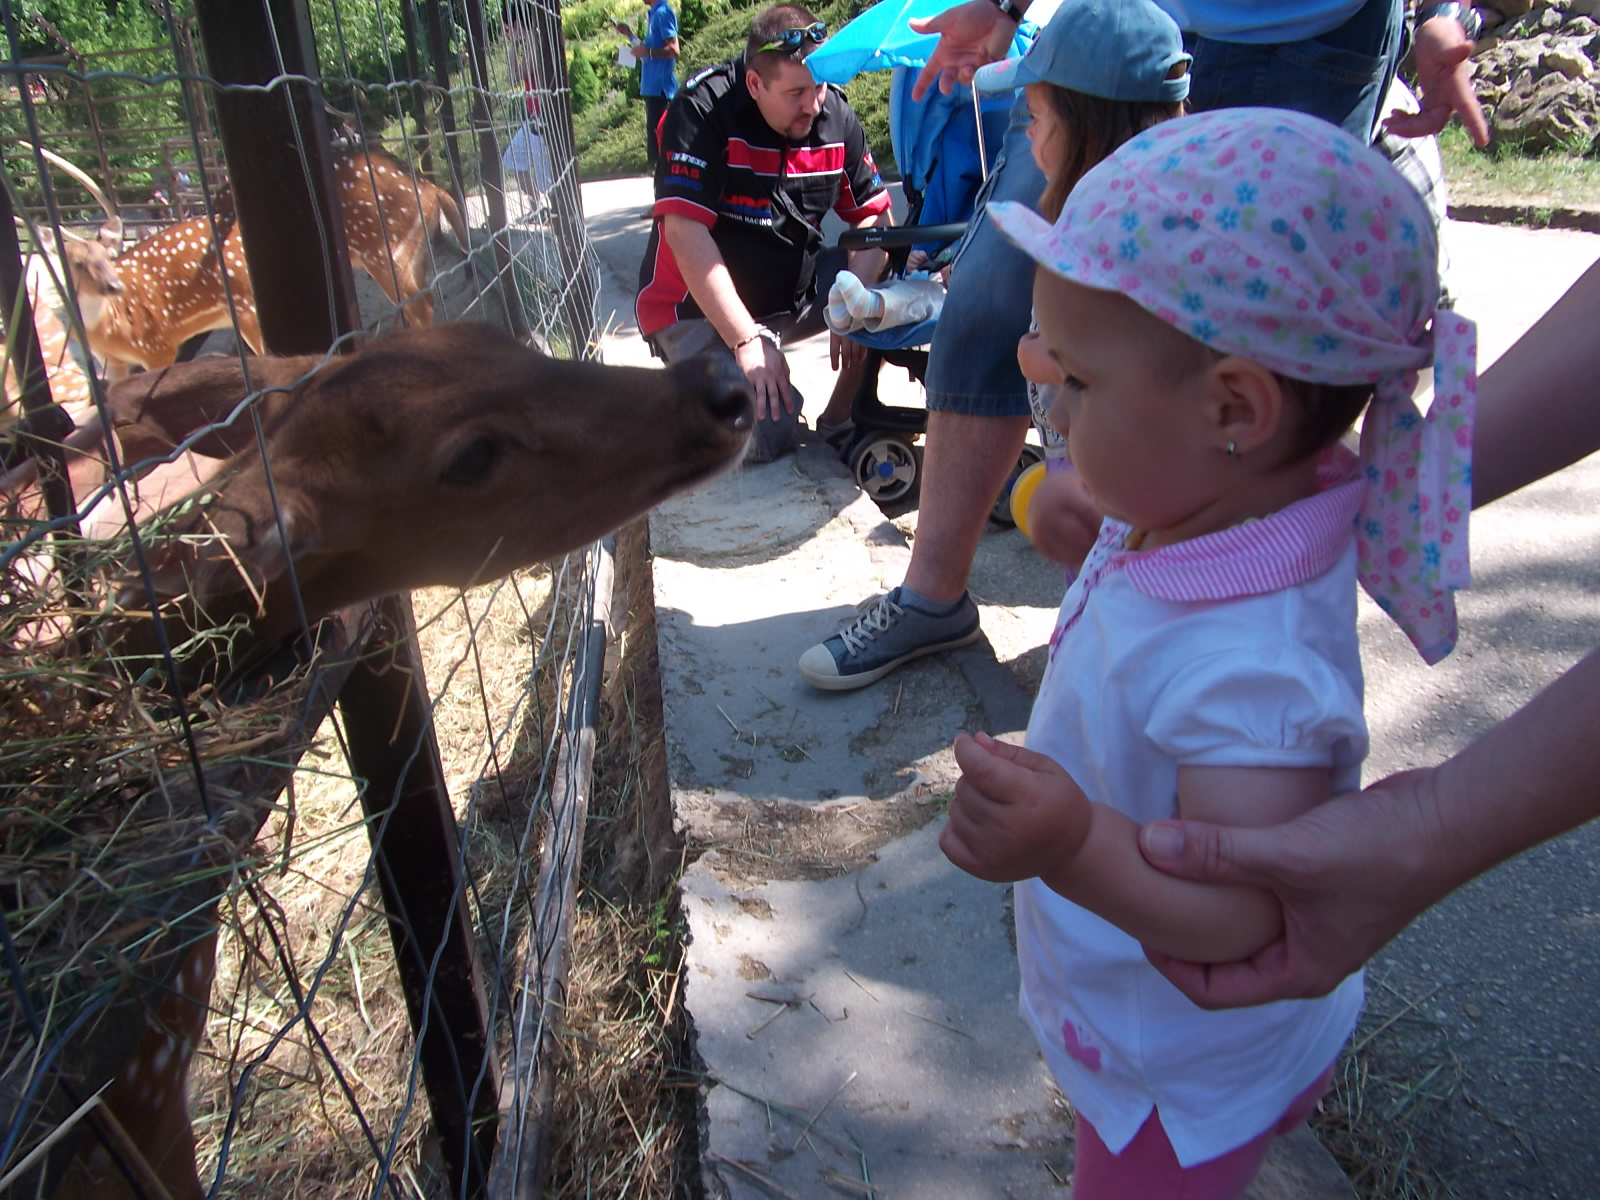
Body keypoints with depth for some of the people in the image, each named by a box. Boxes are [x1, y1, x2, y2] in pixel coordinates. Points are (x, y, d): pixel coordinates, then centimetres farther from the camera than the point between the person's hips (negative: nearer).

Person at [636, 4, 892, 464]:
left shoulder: (835, 114, -4)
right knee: (762, 436, -25)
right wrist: (748, 341, -31)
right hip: (701, 307, -6)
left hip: (797, 286, 6)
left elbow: (874, 215, -3)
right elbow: (685, 235, -26)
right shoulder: (702, 110, -20)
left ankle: (840, 417, 4)